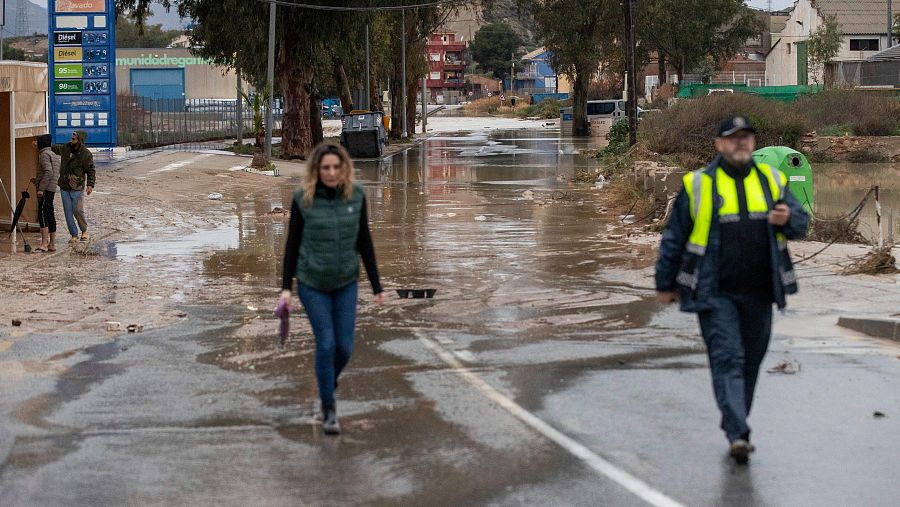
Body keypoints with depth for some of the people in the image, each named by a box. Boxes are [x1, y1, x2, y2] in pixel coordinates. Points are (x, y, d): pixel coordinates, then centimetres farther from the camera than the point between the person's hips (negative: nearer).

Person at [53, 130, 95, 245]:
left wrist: (90, 184, -19)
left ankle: (84, 231, 15)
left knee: (78, 210, -8)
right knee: (68, 212, 4)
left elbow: (91, 171, -8)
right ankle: (73, 234, 13)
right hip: (64, 187, 5)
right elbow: (56, 148, 26)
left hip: (77, 188, -5)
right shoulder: (66, 148, 4)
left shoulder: (86, 154, -11)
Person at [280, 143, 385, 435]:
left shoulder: (356, 196, -6)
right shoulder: (303, 199, -12)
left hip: (346, 282, 2)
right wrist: (286, 287, -4)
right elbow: (292, 243, -3)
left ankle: (329, 382, 35)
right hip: (312, 283, -2)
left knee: (345, 346, 2)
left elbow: (364, 242, 1)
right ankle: (328, 409, 8)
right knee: (326, 343, -7)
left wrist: (376, 286, 2)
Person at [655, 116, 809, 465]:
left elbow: (802, 223, 9)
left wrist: (788, 219, -15)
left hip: (759, 293, 4)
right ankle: (738, 435, -22)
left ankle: (735, 425, 27)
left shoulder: (771, 181, 10)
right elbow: (674, 238, 5)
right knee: (727, 359, -14)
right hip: (716, 293, -4)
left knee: (750, 362, 11)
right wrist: (665, 284, 6)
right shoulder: (698, 185, 0)